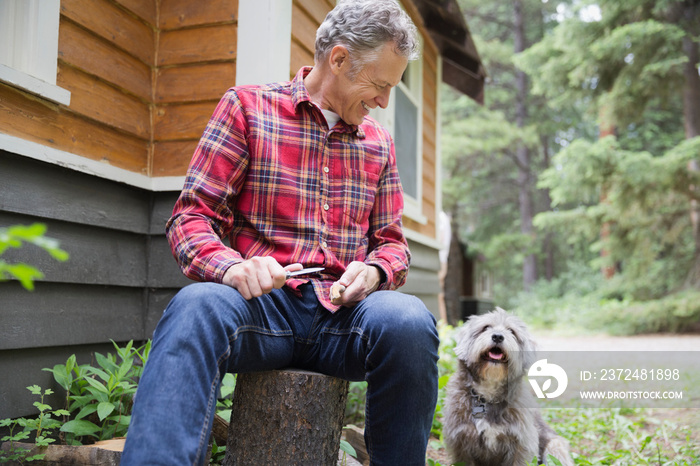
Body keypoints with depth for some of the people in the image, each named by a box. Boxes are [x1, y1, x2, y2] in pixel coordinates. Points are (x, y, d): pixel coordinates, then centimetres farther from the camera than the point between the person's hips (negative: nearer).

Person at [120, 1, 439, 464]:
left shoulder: (378, 142, 20)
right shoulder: (247, 106, 8)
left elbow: (391, 241, 22)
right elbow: (191, 216, 2)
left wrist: (375, 271, -3)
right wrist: (231, 265, -20)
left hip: (343, 312, 3)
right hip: (260, 303, -2)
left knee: (410, 321, -31)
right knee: (196, 308, -36)